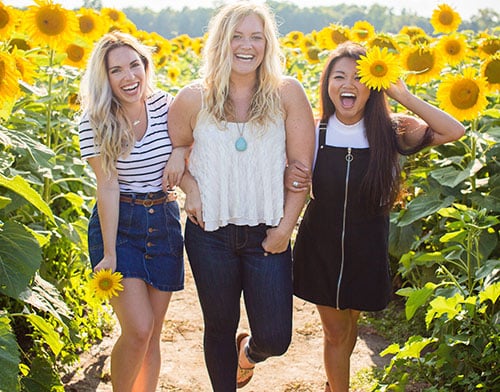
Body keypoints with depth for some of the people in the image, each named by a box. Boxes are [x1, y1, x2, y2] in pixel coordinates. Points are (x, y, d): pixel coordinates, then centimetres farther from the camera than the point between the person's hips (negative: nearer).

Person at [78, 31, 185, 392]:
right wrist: (109, 254, -18)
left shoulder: (165, 105, -3)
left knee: (153, 333, 8)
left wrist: (180, 152, -13)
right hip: (119, 225, -3)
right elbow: (108, 187, -14)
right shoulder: (95, 121, -11)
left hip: (164, 223, 4)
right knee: (138, 329, -13)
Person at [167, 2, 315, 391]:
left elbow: (302, 166, -4)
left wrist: (285, 227, -8)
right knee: (220, 328, 15)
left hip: (267, 236, 0)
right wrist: (190, 187, -7)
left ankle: (248, 350, 39)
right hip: (210, 233, 1)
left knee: (274, 339, 1)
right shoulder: (195, 99, -4)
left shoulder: (287, 93, -6)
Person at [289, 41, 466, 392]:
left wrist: (402, 95, -23)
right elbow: (290, 183, 2)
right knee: (335, 333, 9)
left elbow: (454, 131, -23)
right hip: (319, 248, -1)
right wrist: (290, 180, -22)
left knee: (350, 325, 22)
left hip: (366, 253, 1)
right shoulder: (313, 132, -10)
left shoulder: (389, 130, -12)